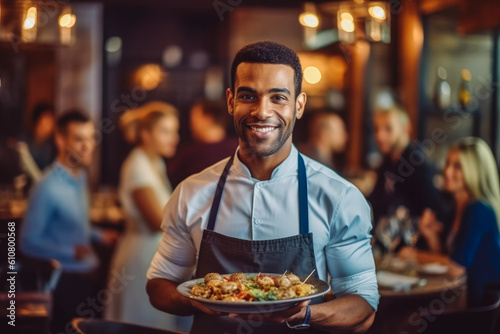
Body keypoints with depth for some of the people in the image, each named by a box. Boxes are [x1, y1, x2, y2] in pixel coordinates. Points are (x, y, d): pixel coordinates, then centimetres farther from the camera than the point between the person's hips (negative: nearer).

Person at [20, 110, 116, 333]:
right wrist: (71, 253, -26)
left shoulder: (81, 176, 5)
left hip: (86, 277, 8)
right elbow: (28, 242, -19)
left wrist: (98, 236, 7)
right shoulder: (48, 188, -22)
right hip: (64, 281, -8)